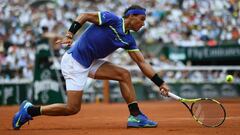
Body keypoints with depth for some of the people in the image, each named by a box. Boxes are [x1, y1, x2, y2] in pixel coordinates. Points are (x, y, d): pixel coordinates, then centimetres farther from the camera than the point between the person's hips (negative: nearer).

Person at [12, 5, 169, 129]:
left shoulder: (128, 39, 8)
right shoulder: (112, 19, -13)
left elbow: (142, 62, 8)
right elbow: (85, 16, -10)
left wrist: (161, 83, 3)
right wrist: (70, 35, -23)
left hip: (90, 63, 8)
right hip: (74, 61, -8)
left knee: (124, 74, -2)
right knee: (73, 108, -10)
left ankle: (135, 116, 1)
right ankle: (30, 110, 3)